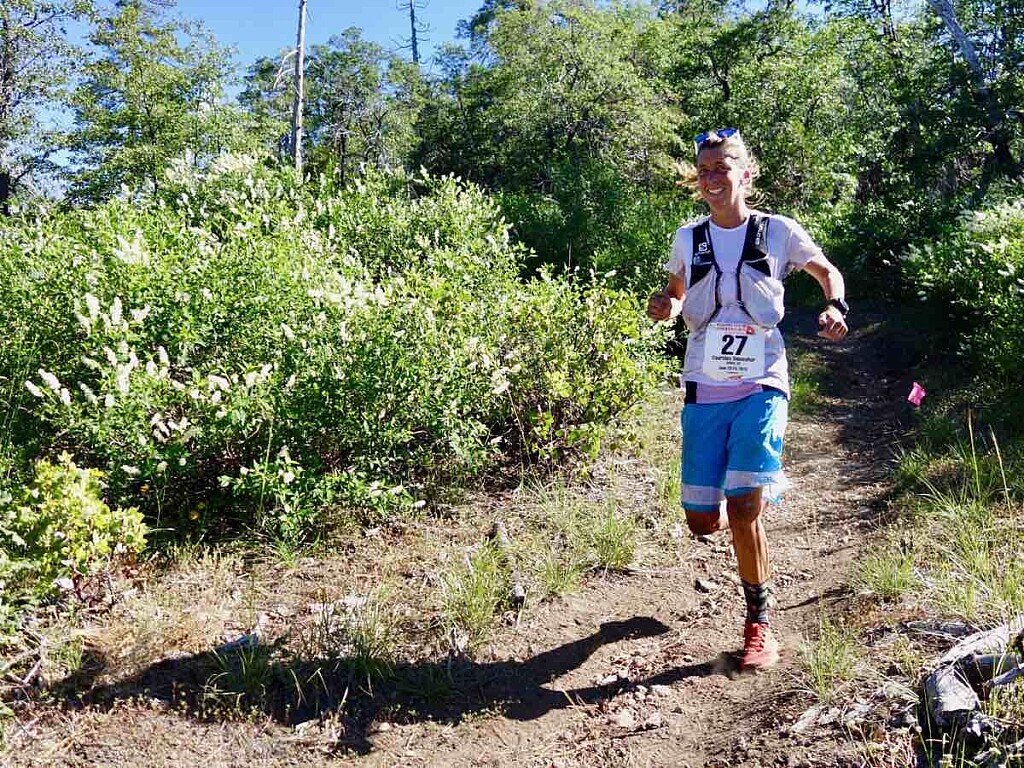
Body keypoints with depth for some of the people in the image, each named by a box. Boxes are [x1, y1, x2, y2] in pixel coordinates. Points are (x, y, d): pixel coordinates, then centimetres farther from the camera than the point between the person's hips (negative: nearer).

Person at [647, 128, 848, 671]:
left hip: (761, 387, -2)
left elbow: (827, 271, 17)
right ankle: (718, 507, 42)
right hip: (704, 390, 2)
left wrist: (836, 308, -5)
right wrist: (665, 307, -5)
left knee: (744, 510, -14)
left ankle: (758, 625, 10)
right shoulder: (688, 238, 5)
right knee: (703, 523, 1)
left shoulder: (779, 232, 0)